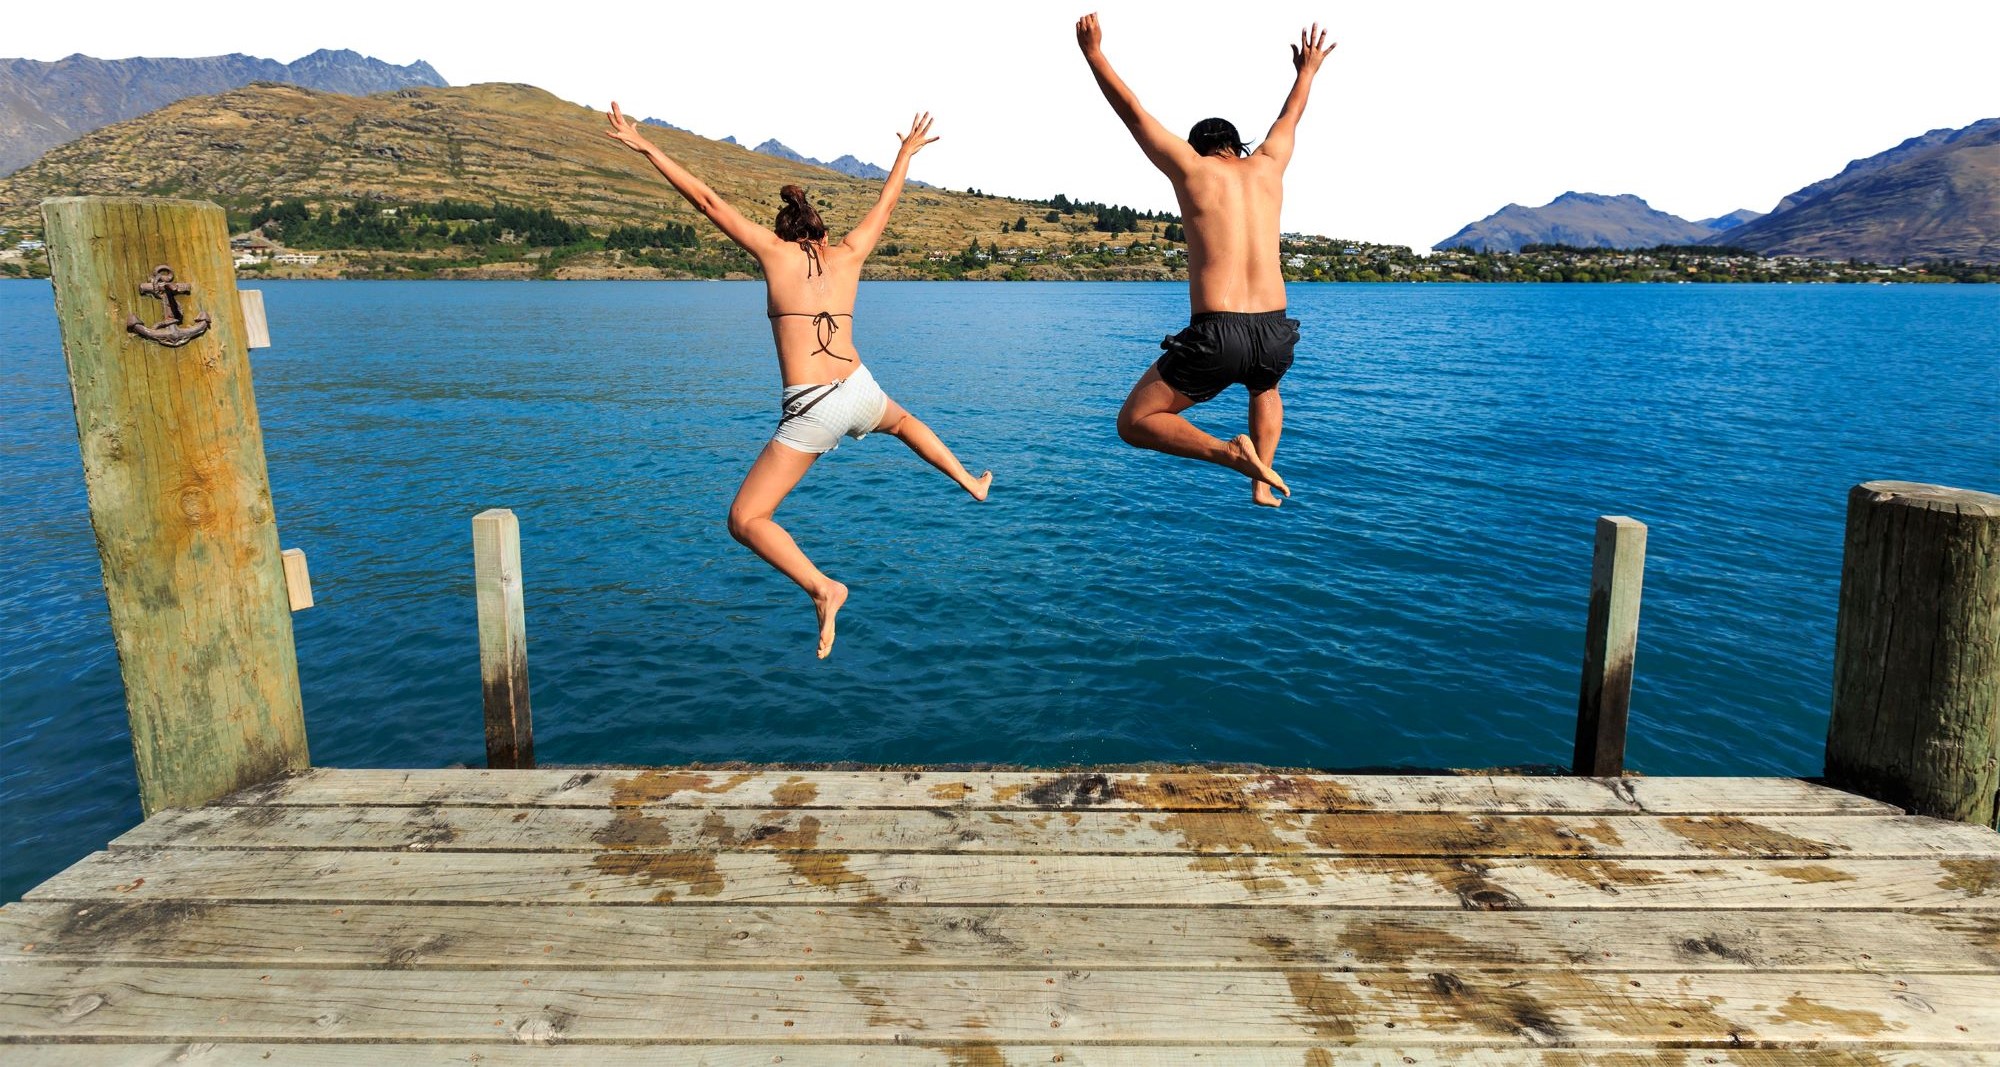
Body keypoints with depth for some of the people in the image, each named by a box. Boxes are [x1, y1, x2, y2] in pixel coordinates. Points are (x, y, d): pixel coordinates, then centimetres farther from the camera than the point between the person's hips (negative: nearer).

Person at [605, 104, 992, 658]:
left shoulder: (775, 252, 3)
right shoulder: (847, 254, 11)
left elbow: (708, 200, 4)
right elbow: (886, 202, 26)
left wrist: (647, 148, 11)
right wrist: (908, 151, 42)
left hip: (810, 411, -5)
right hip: (860, 392, 5)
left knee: (745, 520, -1)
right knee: (902, 420, 42)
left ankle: (822, 587, -21)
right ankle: (971, 482, 50)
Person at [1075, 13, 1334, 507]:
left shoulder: (1191, 166, 6)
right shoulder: (1267, 165, 17)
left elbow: (1132, 110, 16)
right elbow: (1288, 119, 38)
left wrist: (1093, 52, 28)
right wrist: (1307, 71, 57)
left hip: (1216, 335, -5)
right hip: (1275, 334, 5)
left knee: (1135, 422, 8)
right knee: (1266, 390, 40)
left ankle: (1229, 452, -13)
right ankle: (1263, 481, 21)